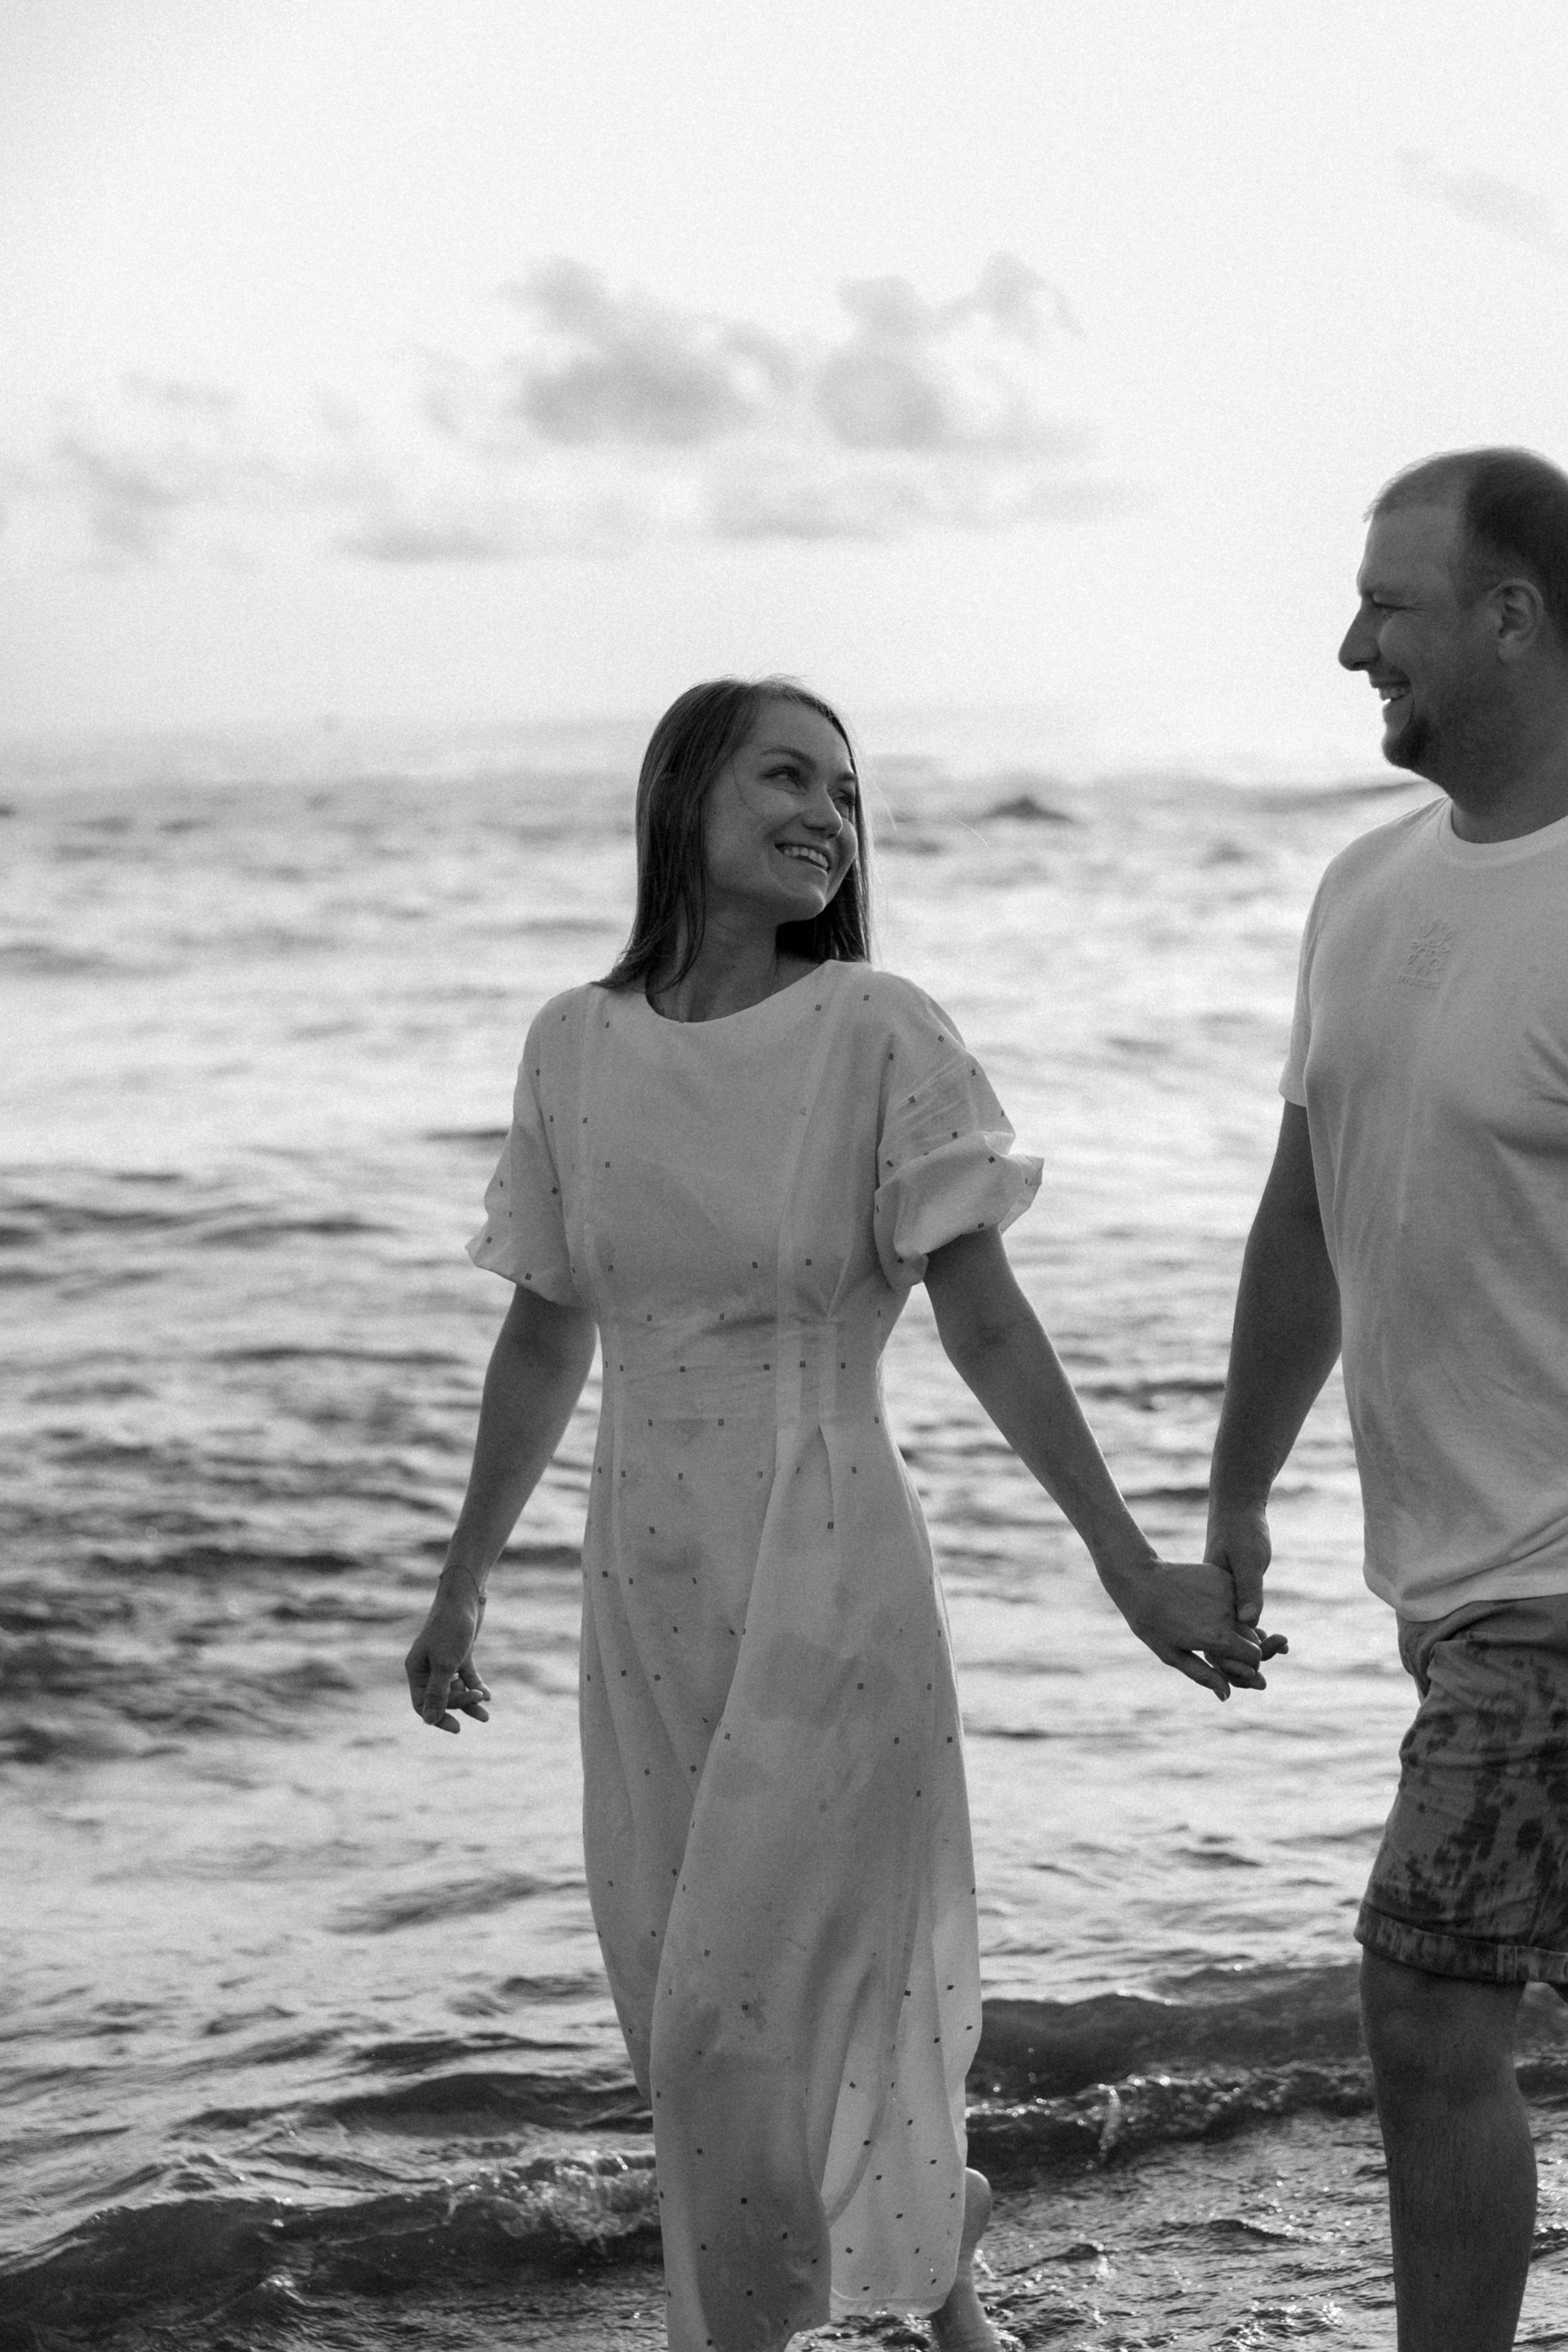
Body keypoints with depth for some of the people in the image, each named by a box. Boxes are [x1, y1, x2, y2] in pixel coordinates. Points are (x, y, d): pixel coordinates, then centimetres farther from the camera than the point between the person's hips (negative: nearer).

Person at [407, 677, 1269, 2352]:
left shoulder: (875, 1035, -8)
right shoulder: (575, 1047, 3)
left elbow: (985, 1323, -7)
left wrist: (1130, 1568, -10)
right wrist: (462, 1586, 18)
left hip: (825, 1582, -4)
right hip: (645, 1589, 4)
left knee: (741, 2018, -5)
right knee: (681, 2012, 11)